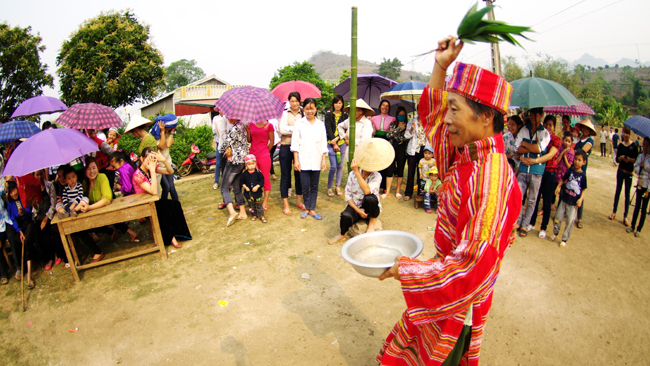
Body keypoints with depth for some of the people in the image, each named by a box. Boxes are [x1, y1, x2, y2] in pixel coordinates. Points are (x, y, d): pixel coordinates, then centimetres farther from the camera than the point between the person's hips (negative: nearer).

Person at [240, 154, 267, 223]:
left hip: (257, 192, -2)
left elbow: (262, 180, -7)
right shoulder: (244, 174, -3)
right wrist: (245, 186, -12)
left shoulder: (258, 172, -9)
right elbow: (241, 181, 5)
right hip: (248, 193, 2)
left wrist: (257, 186, -18)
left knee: (259, 205, 3)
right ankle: (254, 215, 28)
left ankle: (261, 216, 13)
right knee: (251, 205, 12)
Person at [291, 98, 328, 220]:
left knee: (314, 186, 7)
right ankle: (307, 208, 19)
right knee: (305, 186, 0)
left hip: (316, 161, 2)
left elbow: (324, 144, 9)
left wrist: (324, 160, 3)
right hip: (303, 160, -2)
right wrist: (296, 160, -5)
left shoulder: (320, 124, 8)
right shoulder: (299, 123, 2)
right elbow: (295, 143, 1)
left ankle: (312, 209, 17)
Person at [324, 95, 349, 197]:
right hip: (331, 143, -2)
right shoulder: (328, 115, 4)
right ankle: (329, 187, 6)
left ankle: (338, 186, 18)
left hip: (342, 143, 3)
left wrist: (337, 139, -11)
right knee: (333, 166, -9)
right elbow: (328, 130, -2)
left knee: (340, 165, 6)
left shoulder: (345, 115, 10)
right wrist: (334, 144, -8)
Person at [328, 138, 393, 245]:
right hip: (355, 206, 1)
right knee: (346, 216, -33)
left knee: (370, 198, -36)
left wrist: (357, 172, -34)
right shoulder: (352, 175, -7)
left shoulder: (376, 176, -15)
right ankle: (343, 233, 3)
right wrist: (357, 210, -18)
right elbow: (348, 195, -6)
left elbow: (367, 191, -35)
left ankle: (372, 222, -6)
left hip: (370, 208, -1)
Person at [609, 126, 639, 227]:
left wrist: (629, 159, -22)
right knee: (618, 191, 11)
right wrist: (621, 157, -17)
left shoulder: (633, 146, -5)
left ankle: (625, 216, 9)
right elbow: (617, 159, 3)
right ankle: (614, 212, 22)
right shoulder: (620, 145, 2)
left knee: (627, 194, 3)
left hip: (629, 172, -2)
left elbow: (636, 159, -4)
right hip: (620, 171, 2)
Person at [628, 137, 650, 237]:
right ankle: (632, 226, 21)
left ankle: (639, 229, 14)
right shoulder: (640, 156, 3)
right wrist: (640, 166, -17)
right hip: (640, 184, 4)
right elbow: (635, 170, 6)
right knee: (637, 206, 12)